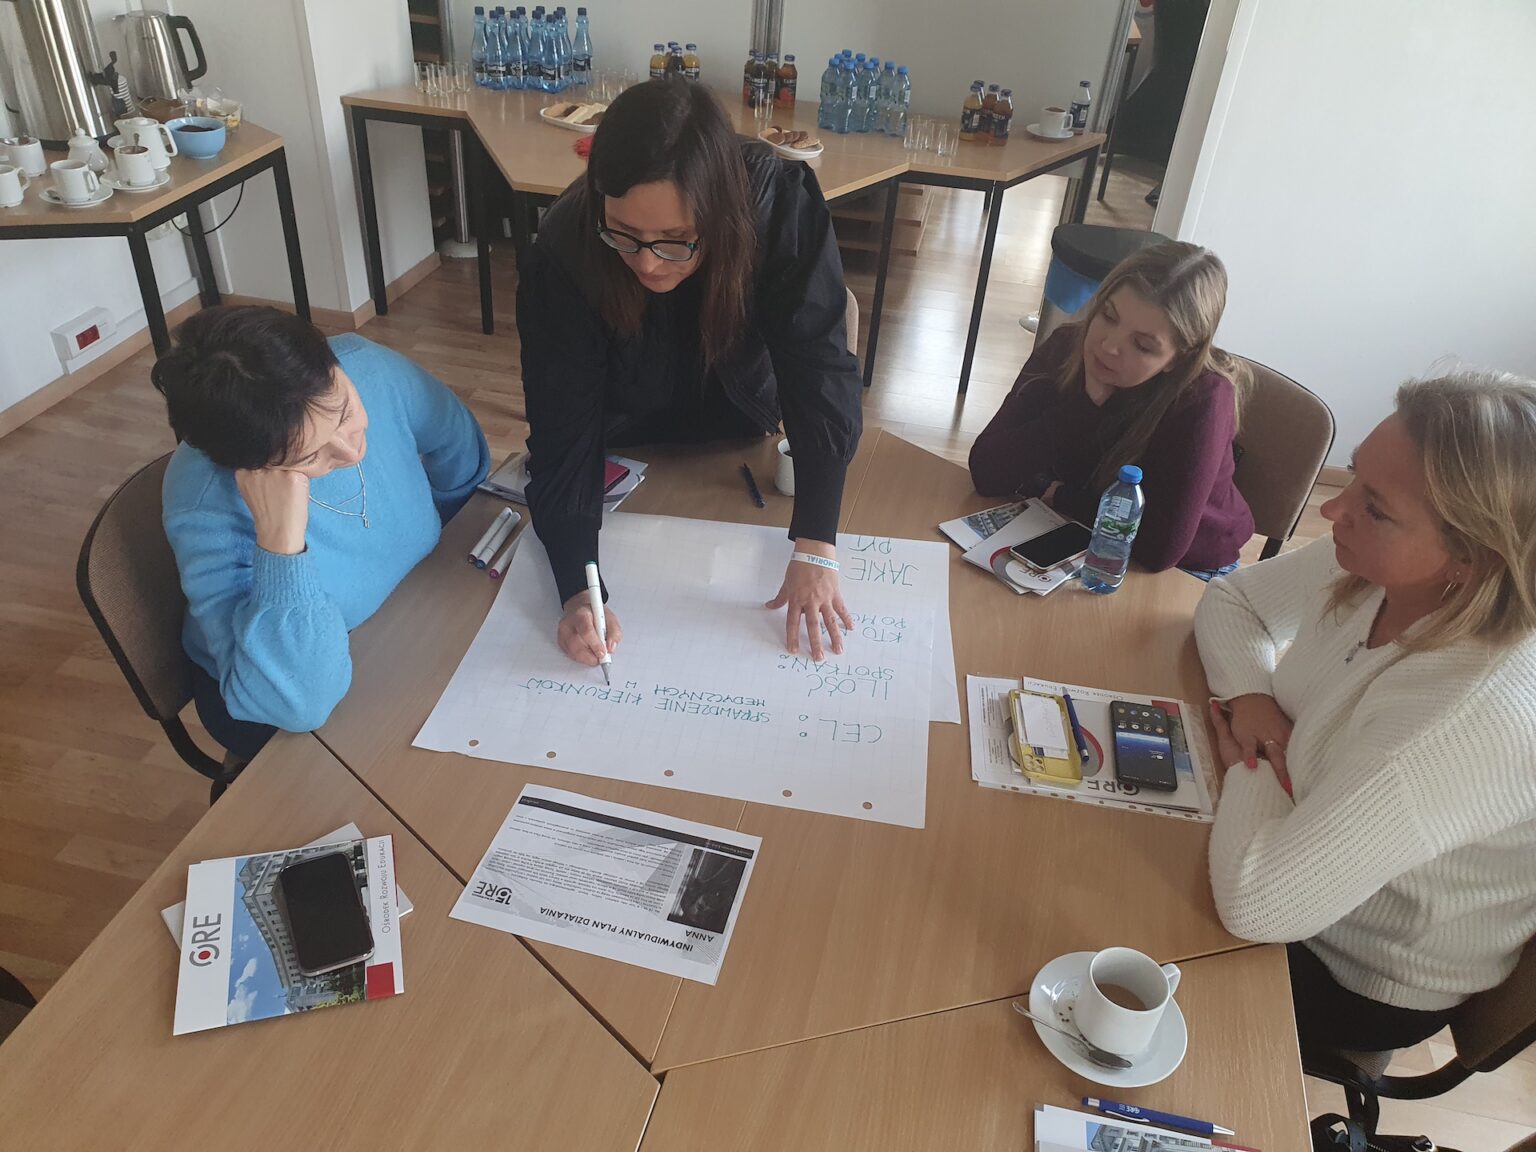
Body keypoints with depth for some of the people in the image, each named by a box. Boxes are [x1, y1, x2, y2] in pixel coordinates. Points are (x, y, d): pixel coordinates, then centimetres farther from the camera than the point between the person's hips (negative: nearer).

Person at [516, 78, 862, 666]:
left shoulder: (782, 203, -35)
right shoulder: (564, 249, -34)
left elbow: (819, 373, -34)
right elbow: (562, 430, -32)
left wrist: (815, 550, -39)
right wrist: (578, 589, -44)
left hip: (737, 438, 0)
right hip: (621, 449, 0)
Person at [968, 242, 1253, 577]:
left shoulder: (1203, 399, -26)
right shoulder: (1067, 348, -13)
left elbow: (1160, 546, -28)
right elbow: (986, 471, -19)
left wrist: (1048, 490, -18)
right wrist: (1087, 401, -27)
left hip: (1186, 570, -4)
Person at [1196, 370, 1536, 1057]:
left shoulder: (1477, 717, -40)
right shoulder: (1373, 569, -19)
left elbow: (1255, 903, -39)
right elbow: (1230, 599, 1)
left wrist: (1252, 766, -22)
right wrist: (1251, 696, -17)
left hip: (1359, 989, -6)